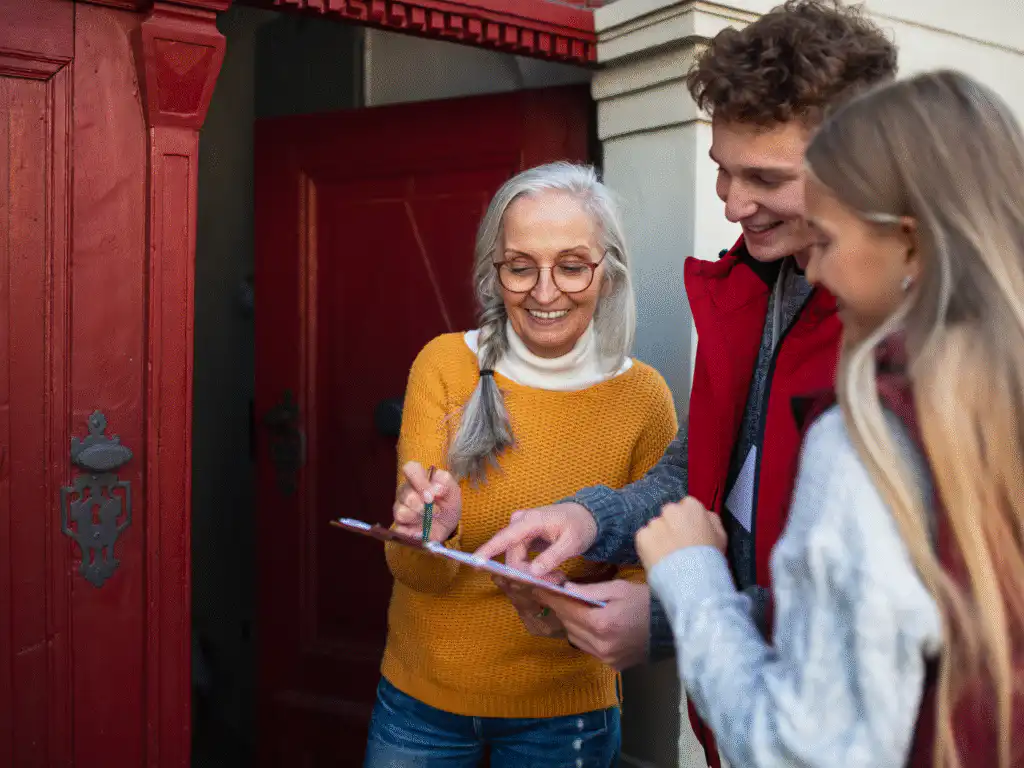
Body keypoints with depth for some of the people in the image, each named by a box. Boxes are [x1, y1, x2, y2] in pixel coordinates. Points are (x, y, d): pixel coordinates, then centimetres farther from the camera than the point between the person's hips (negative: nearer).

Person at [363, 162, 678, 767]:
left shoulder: (644, 398, -12)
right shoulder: (446, 364, -11)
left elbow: (646, 575, -5)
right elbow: (412, 569, -13)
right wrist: (428, 535, -35)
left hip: (564, 709, 0)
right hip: (421, 694, 1)